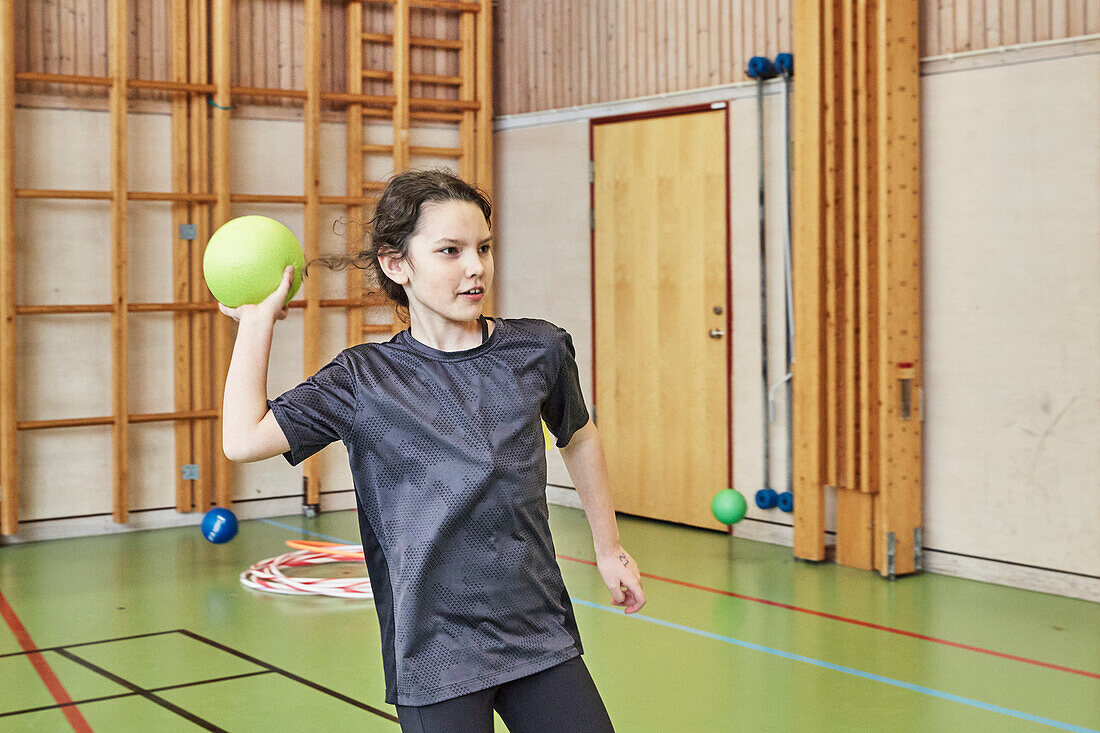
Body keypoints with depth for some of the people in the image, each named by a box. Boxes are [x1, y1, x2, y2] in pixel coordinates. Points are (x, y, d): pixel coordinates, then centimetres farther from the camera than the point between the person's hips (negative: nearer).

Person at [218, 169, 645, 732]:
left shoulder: (538, 350, 1)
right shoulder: (366, 379, -3)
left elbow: (579, 437, 20)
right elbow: (243, 439, -13)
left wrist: (609, 548, 25)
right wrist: (257, 320, -3)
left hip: (541, 637, 2)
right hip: (434, 657, -2)